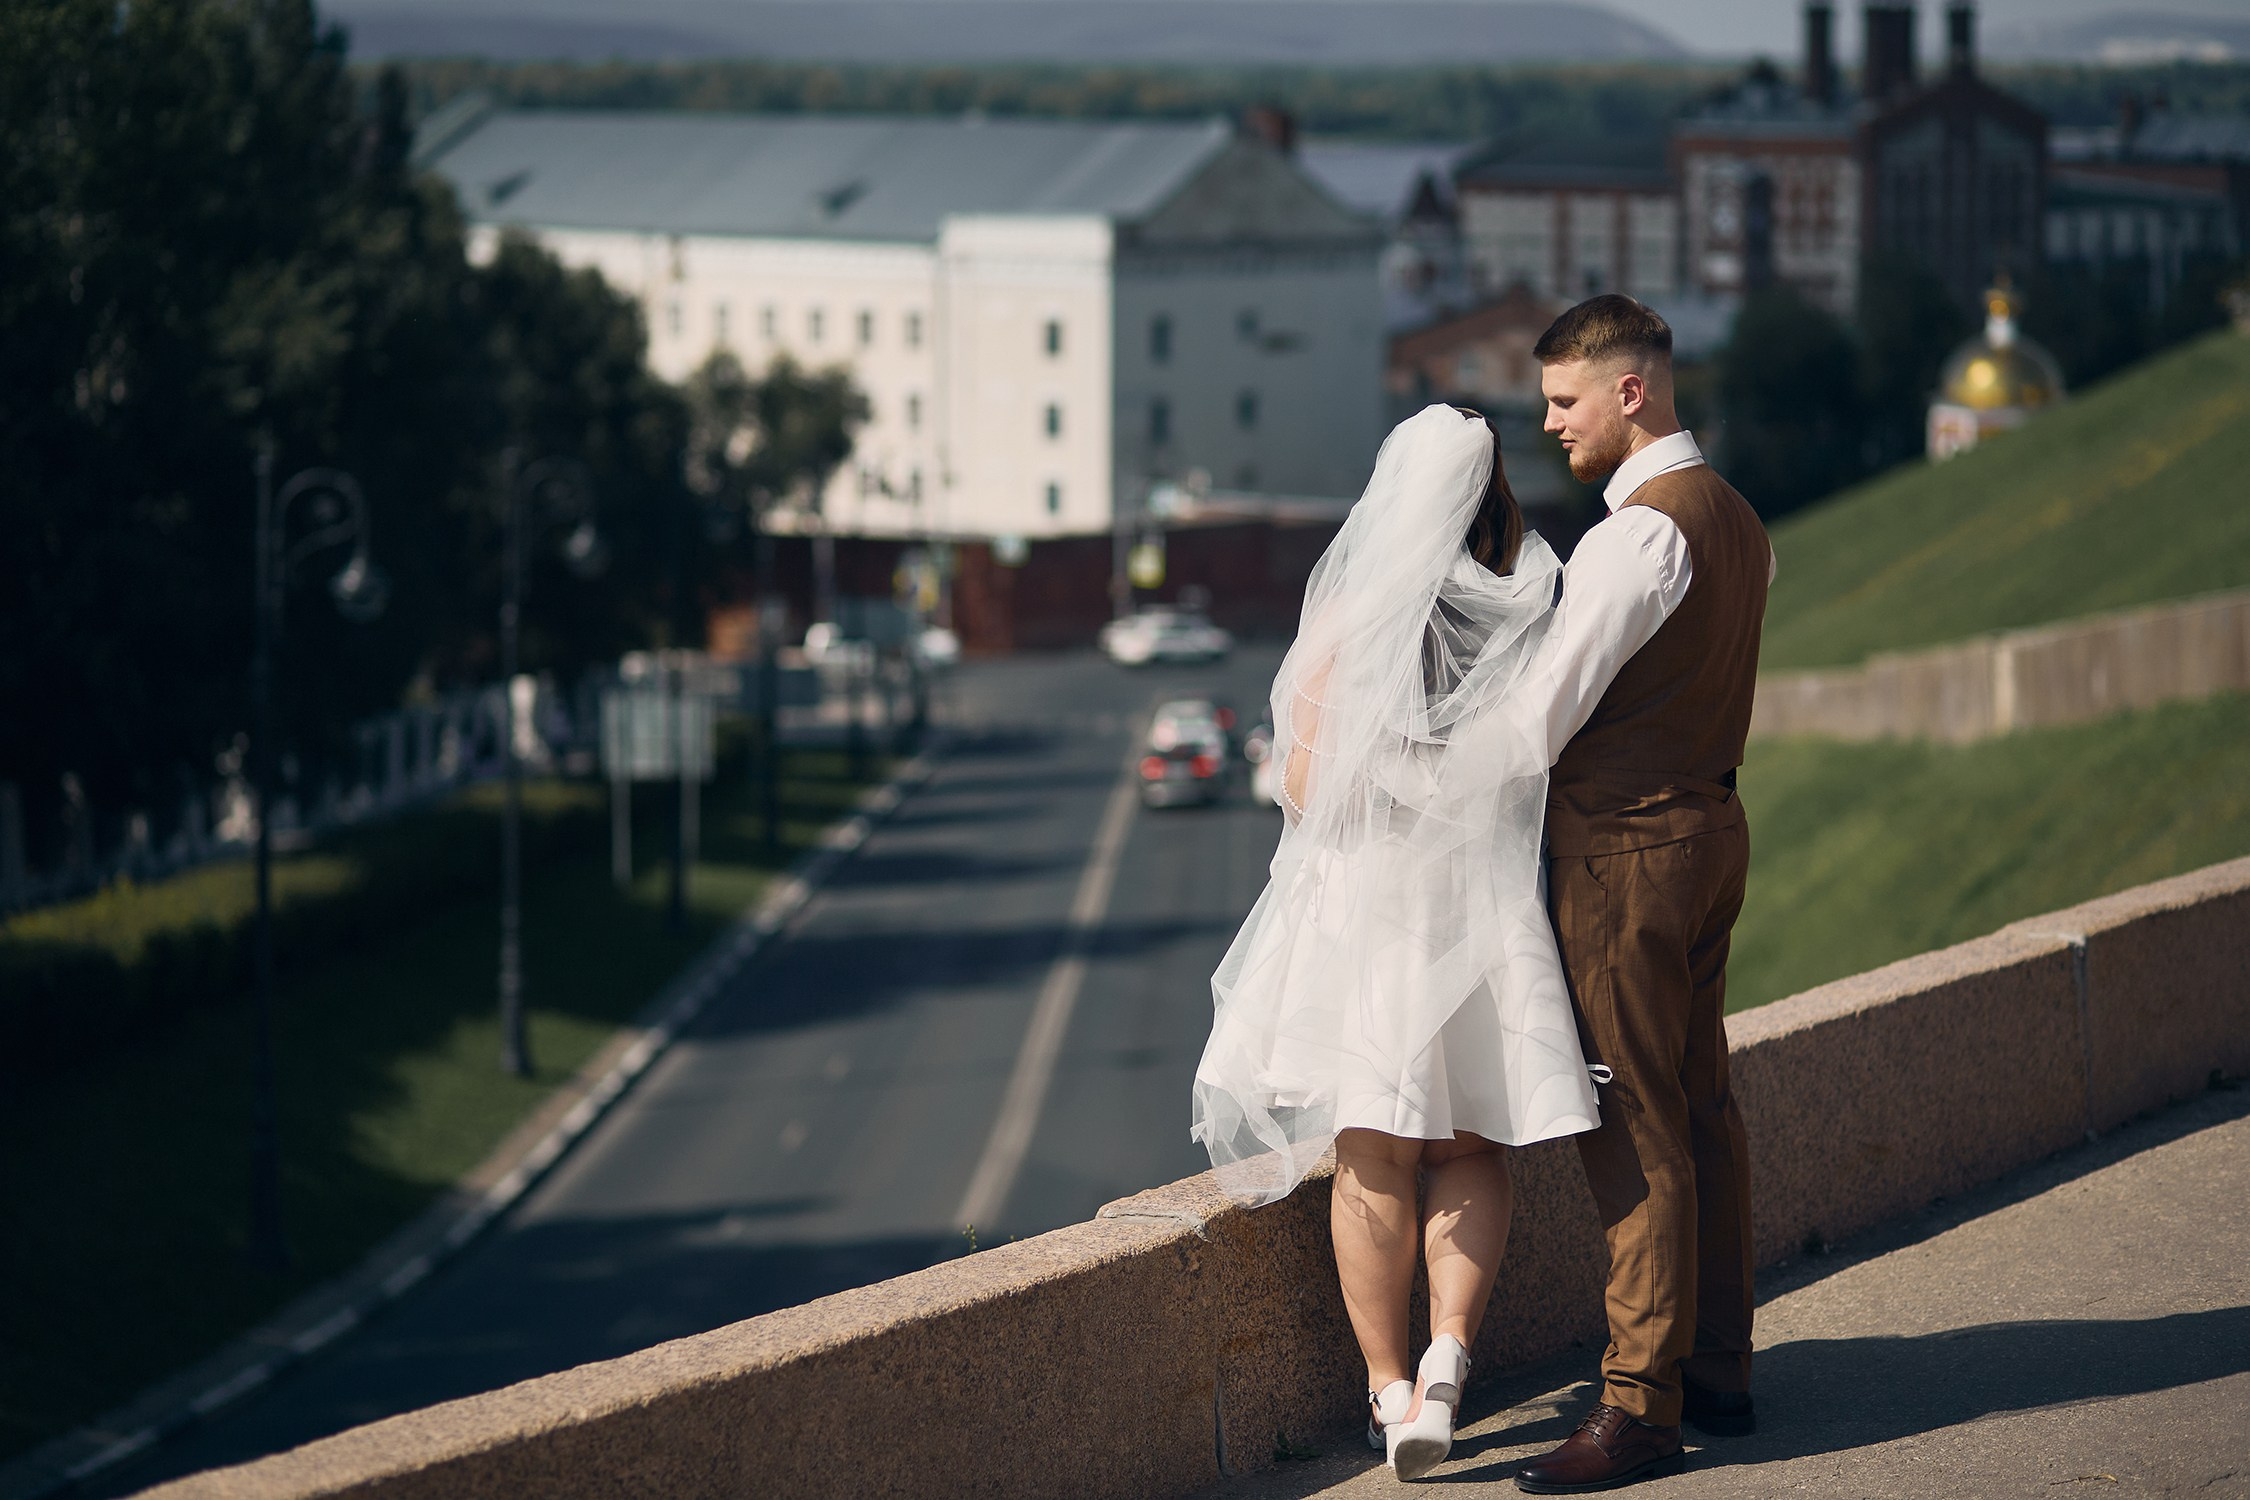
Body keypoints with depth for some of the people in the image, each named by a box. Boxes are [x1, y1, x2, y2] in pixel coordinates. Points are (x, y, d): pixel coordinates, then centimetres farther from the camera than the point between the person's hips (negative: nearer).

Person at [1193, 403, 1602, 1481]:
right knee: (1470, 1148, 11)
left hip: (1363, 895, -2)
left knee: (1374, 1155, 5)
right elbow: (1542, 769, 3)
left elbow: (1305, 777, -5)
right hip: (1487, 902, 2)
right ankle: (1448, 1350, -7)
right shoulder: (1533, 612, -1)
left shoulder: (1352, 606, -7)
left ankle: (1389, 1384, 6)